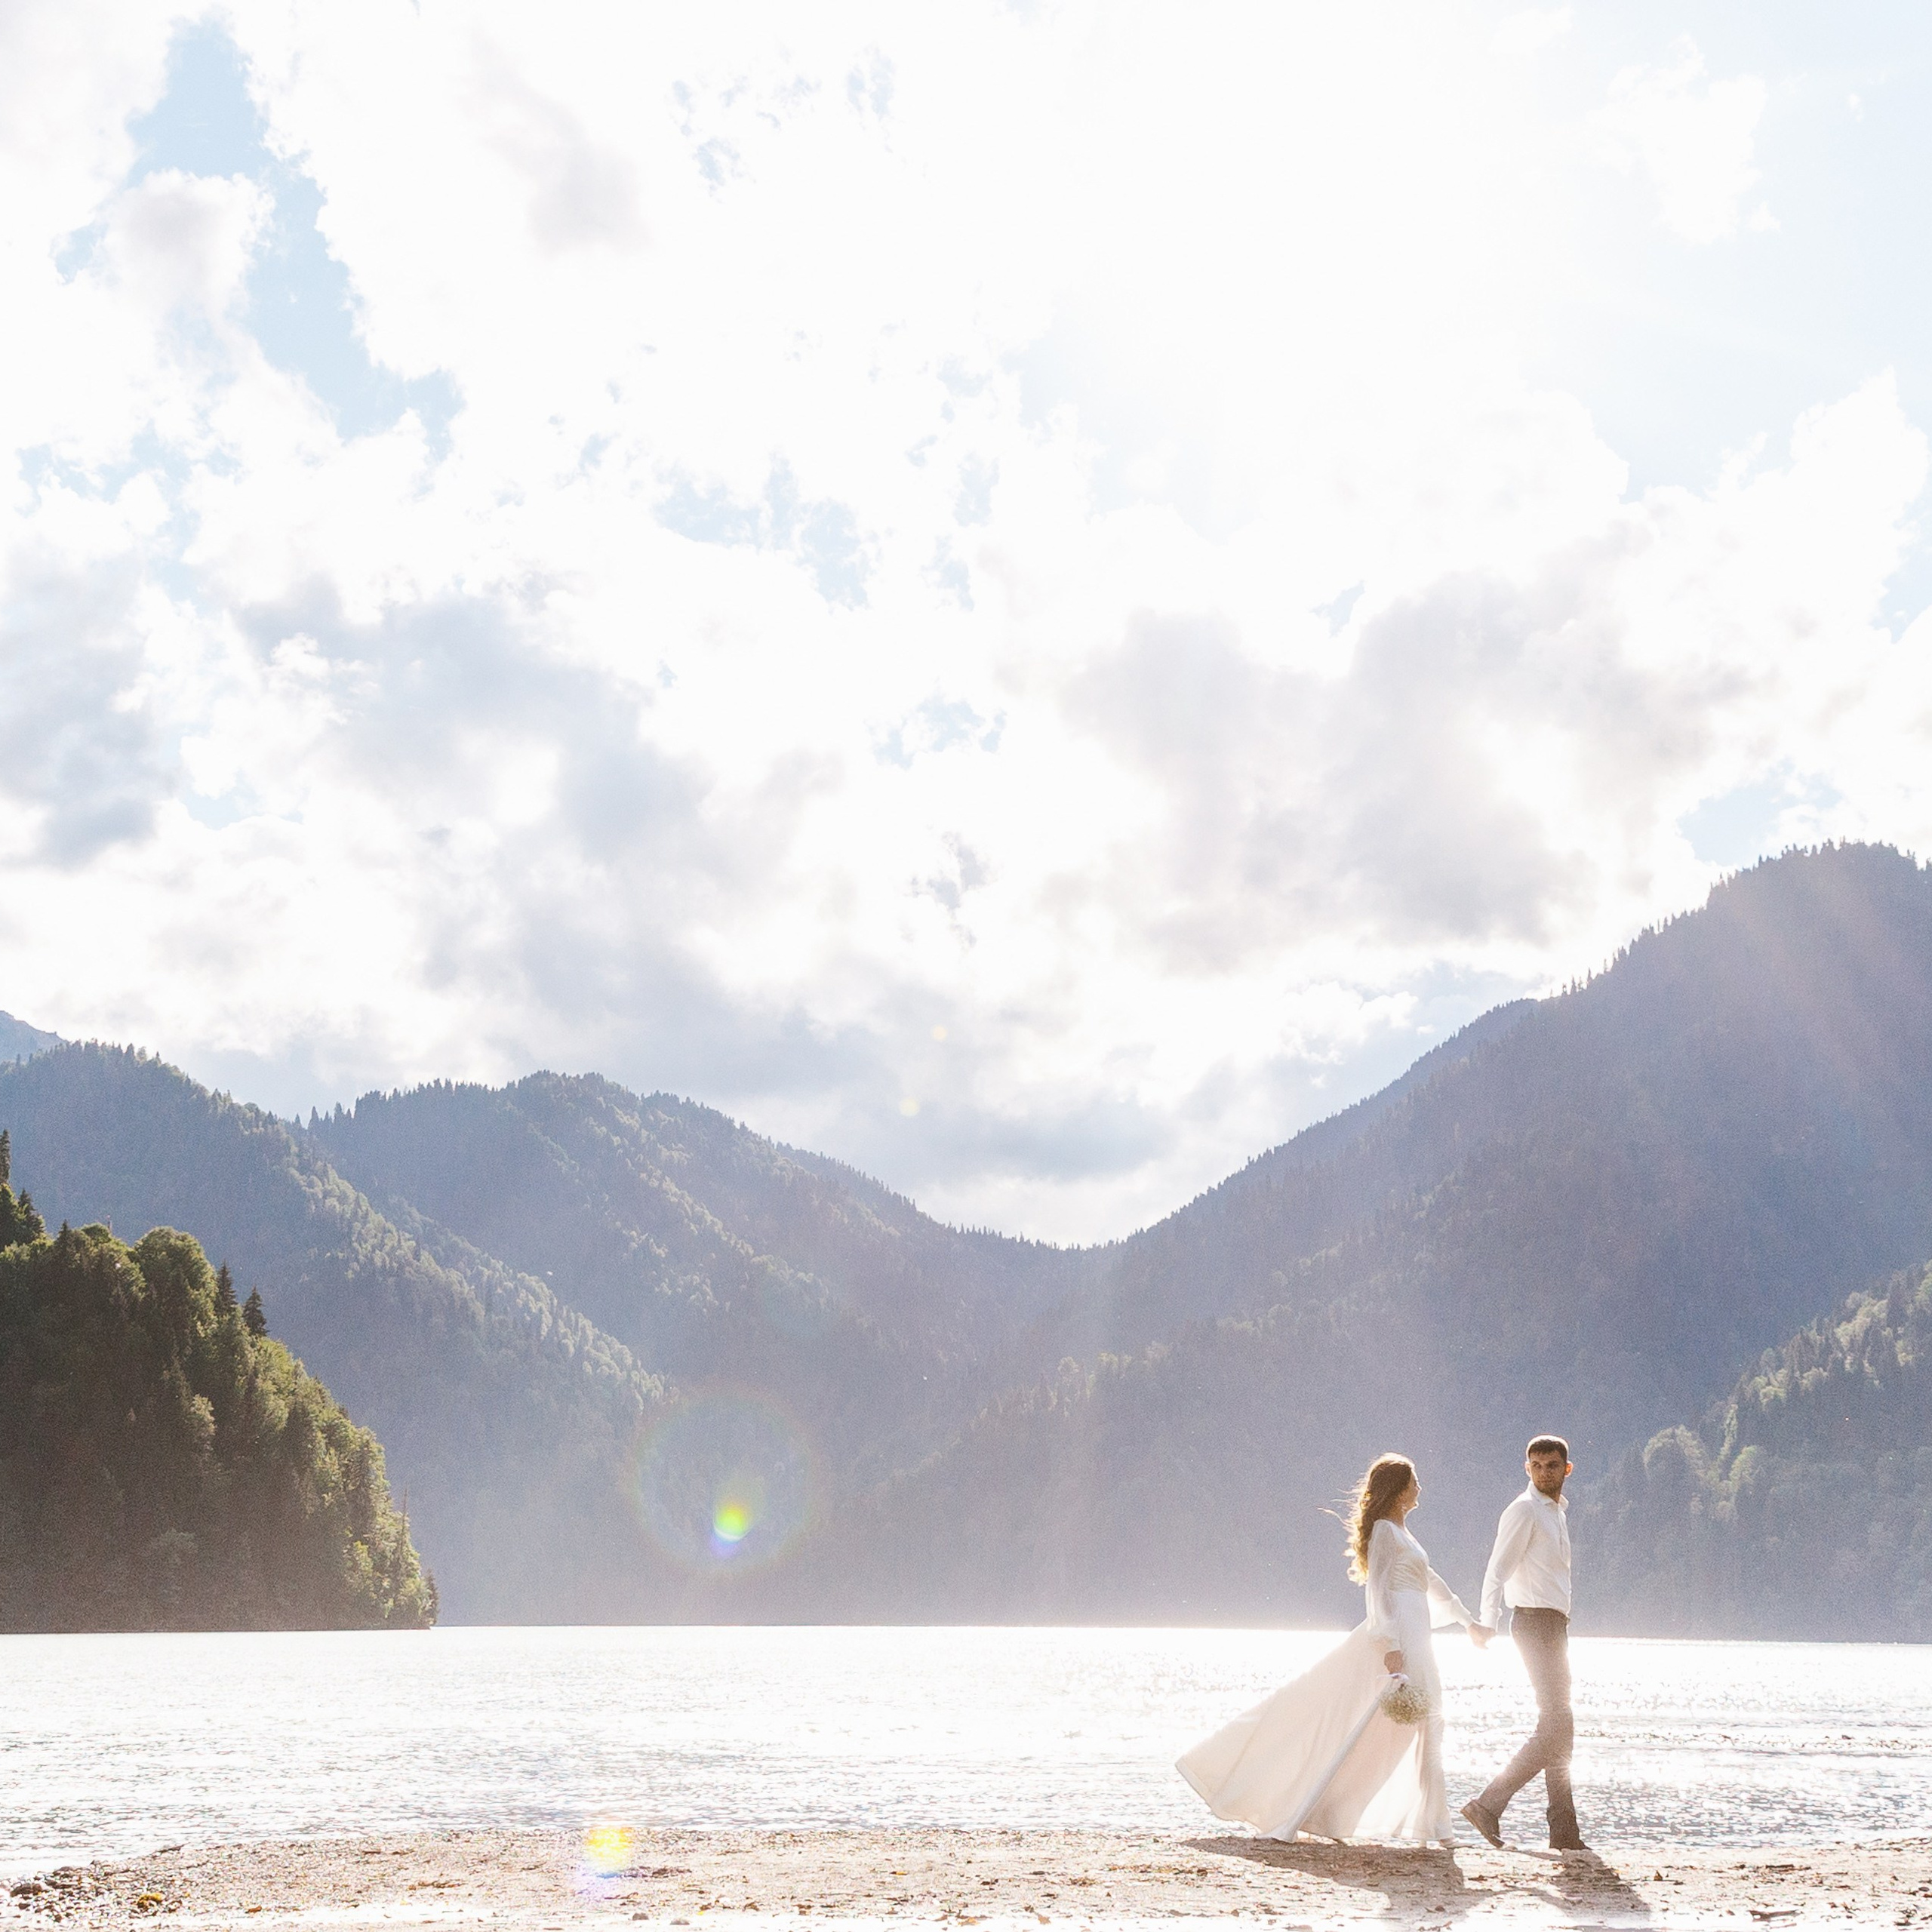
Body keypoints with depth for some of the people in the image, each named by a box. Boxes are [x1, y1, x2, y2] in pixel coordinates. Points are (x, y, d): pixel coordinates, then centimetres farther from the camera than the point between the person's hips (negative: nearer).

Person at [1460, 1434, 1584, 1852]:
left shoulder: (1558, 1511, 18)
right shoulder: (1524, 1510, -9)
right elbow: (1497, 1571, -16)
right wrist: (1488, 1623, -27)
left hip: (1554, 1623, 9)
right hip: (1535, 1622, -9)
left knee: (1557, 1728, 9)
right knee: (1556, 1727, -14)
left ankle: (1564, 1833, 13)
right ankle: (1490, 1805, -13)